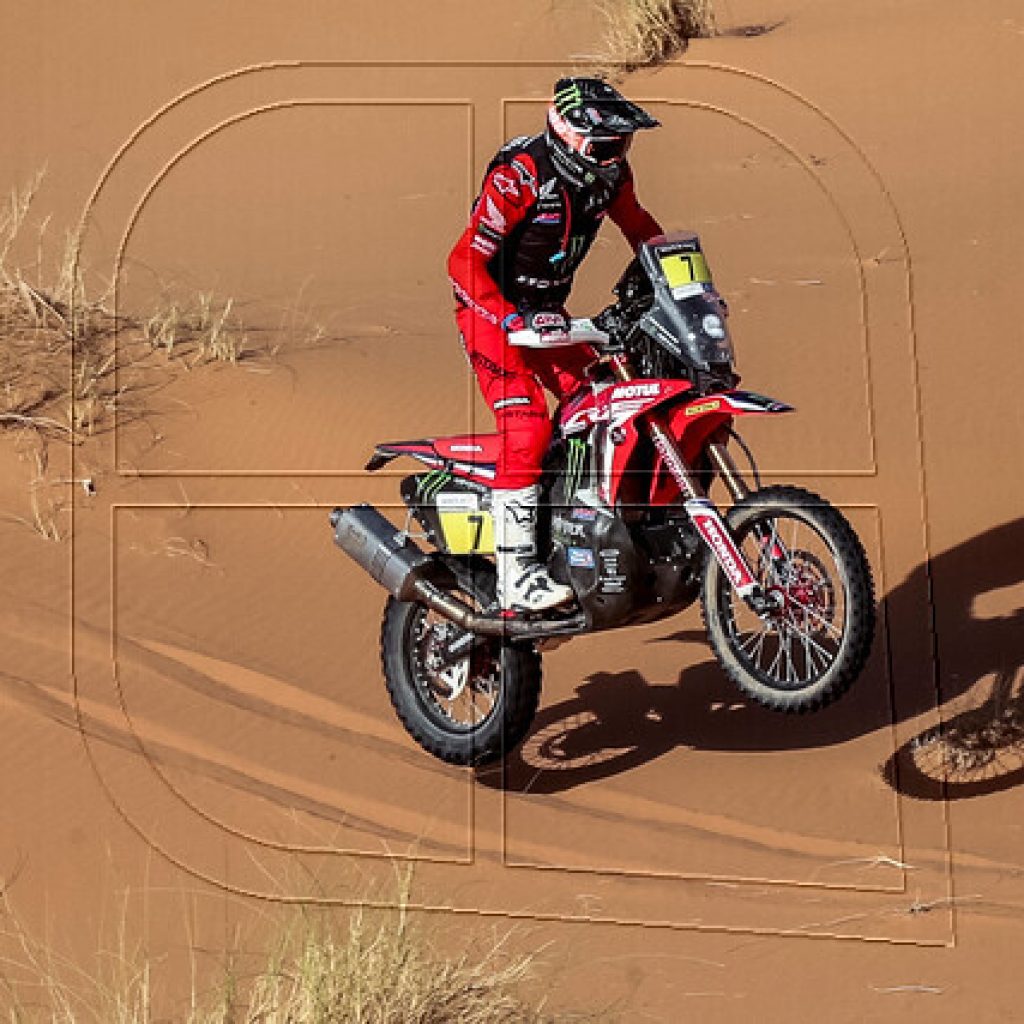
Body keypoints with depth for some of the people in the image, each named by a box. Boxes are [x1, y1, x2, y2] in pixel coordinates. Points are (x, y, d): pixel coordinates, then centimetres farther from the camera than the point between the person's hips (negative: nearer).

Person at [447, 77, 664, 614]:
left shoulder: (610, 174, -2)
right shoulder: (518, 177, -24)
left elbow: (639, 227, 19)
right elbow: (465, 262, -26)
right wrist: (516, 321, -37)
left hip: (548, 310, 8)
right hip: (493, 310, -8)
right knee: (526, 427, -22)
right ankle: (516, 575, -24)